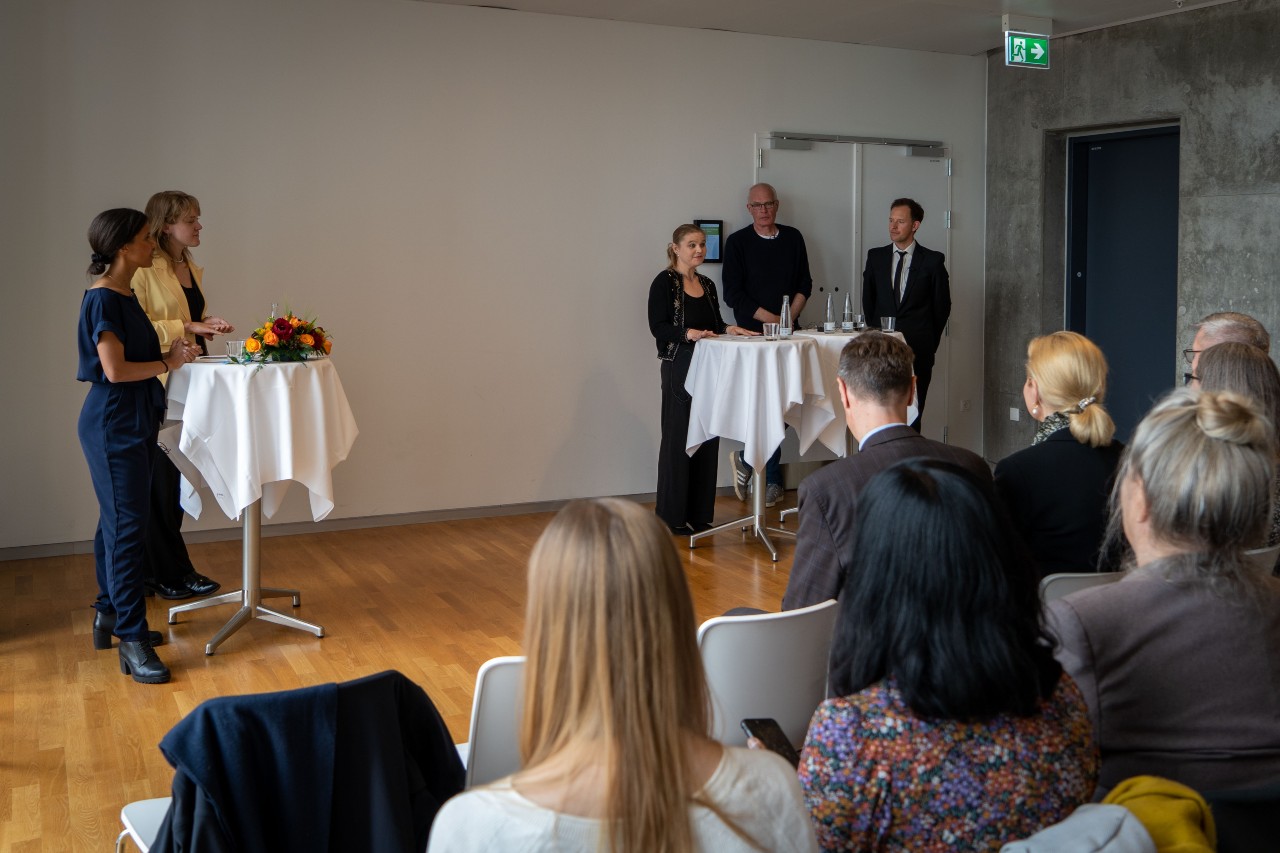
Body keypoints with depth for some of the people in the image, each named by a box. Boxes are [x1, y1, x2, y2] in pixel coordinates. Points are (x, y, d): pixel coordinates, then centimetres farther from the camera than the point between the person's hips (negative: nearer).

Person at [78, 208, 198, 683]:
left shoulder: (123, 296, 13)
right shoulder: (103, 299, -16)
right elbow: (114, 369, -21)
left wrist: (171, 355, 9)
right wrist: (168, 363, -11)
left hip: (132, 423, 10)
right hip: (113, 425, -10)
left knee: (117, 522, 16)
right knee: (126, 527, -9)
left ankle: (110, 613, 28)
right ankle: (131, 642, -6)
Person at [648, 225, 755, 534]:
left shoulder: (707, 284, 15)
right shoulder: (665, 281, -5)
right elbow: (658, 326, -12)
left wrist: (729, 329, 0)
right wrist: (688, 333, -25)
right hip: (679, 366, -7)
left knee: (707, 438, 8)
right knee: (678, 438, -3)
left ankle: (700, 513, 17)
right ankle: (673, 516, 5)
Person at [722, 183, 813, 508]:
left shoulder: (793, 238, 12)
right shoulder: (738, 242, 0)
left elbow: (805, 284, 13)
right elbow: (733, 293, -5)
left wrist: (790, 316, -4)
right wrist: (770, 319, -10)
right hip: (753, 333, -4)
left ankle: (747, 460, 21)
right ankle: (771, 479, 5)